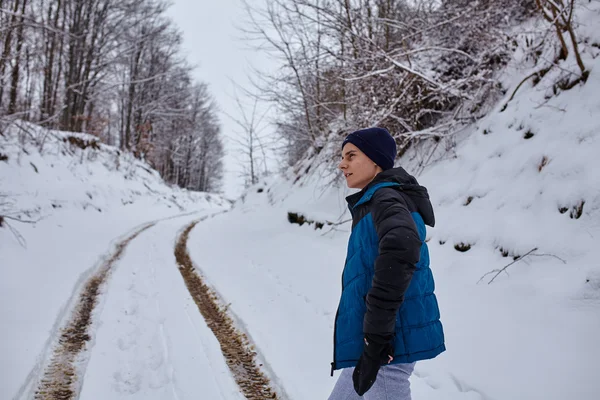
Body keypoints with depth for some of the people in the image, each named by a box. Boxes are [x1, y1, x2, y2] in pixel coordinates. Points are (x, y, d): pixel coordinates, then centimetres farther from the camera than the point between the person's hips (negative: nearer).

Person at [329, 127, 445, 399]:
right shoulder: (374, 202, 15)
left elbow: (401, 249, -37)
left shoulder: (387, 198, -15)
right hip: (377, 340, 10)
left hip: (387, 346, -10)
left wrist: (374, 339, -33)